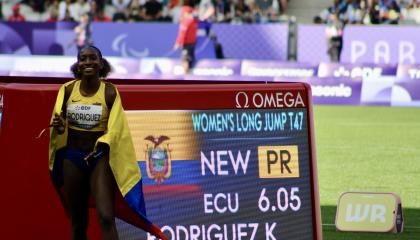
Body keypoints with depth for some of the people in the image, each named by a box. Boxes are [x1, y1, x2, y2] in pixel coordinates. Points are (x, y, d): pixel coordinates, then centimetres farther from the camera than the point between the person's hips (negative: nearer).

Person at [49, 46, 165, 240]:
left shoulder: (110, 92, -6)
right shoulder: (68, 90, 0)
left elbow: (115, 129, -3)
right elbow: (58, 122, 10)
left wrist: (101, 145, -19)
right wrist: (59, 125, -13)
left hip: (100, 157, -3)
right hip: (72, 156, 3)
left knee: (106, 217, -18)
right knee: (77, 221, 12)